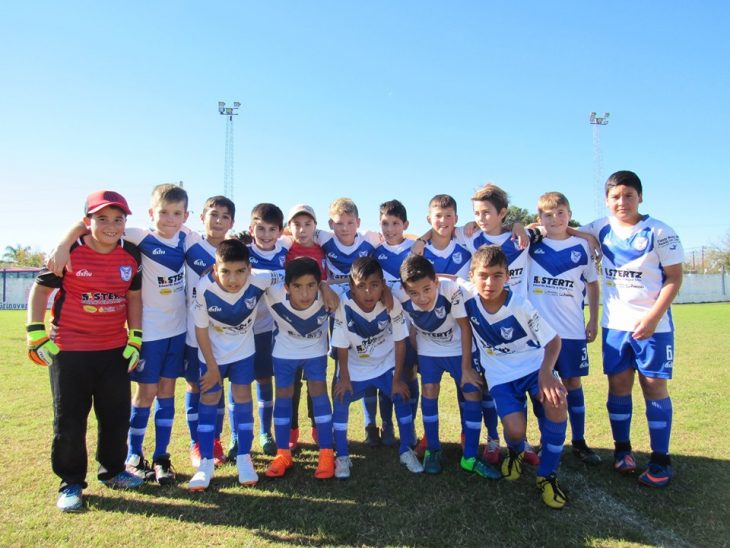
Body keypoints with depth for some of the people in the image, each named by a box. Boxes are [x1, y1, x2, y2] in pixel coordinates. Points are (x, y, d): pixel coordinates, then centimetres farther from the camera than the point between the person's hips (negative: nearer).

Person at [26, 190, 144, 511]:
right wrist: (37, 335, -8)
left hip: (115, 349, 4)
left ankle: (112, 470, 32)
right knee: (69, 420, 5)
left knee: (117, 415, 12)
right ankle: (71, 483, 21)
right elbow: (40, 289, -3)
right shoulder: (69, 252, -12)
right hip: (69, 349, -3)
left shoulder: (131, 255, -2)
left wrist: (135, 339, 3)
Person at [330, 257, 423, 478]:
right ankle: (342, 457, 7)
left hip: (386, 363, 1)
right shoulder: (344, 305, -28)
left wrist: (397, 378, -10)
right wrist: (344, 378, -10)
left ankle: (406, 451, 12)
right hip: (354, 367, 0)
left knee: (402, 397, -9)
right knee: (341, 401, -11)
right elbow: (342, 346, -16)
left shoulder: (392, 304, -26)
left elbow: (399, 342, -14)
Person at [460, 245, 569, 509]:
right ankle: (516, 452, 22)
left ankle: (547, 475, -6)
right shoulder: (467, 295, -16)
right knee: (515, 430, -21)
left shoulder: (520, 306, -21)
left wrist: (546, 373, -28)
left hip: (534, 365, -1)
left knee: (556, 404, -30)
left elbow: (553, 341, -12)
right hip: (501, 375, 1)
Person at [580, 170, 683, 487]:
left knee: (654, 387, 1)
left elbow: (674, 277, -6)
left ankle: (660, 459, 12)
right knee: (618, 385, 7)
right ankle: (622, 449, 23)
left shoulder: (659, 232, -6)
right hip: (614, 324, 3)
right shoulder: (602, 229, 4)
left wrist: (653, 317, -16)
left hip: (652, 325, -3)